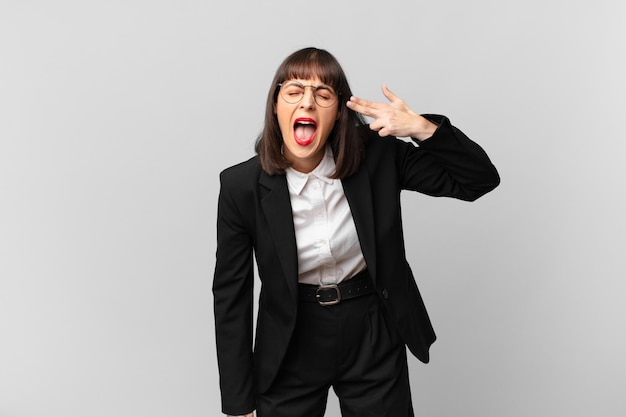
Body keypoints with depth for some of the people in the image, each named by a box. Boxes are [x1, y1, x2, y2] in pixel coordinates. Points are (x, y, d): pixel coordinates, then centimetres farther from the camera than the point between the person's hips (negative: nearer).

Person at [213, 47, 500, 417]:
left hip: (374, 339, 1)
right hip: (291, 349, -1)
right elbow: (231, 293, -8)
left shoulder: (376, 156, -12)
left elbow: (481, 179, -8)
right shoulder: (241, 185, -15)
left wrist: (423, 128, -26)